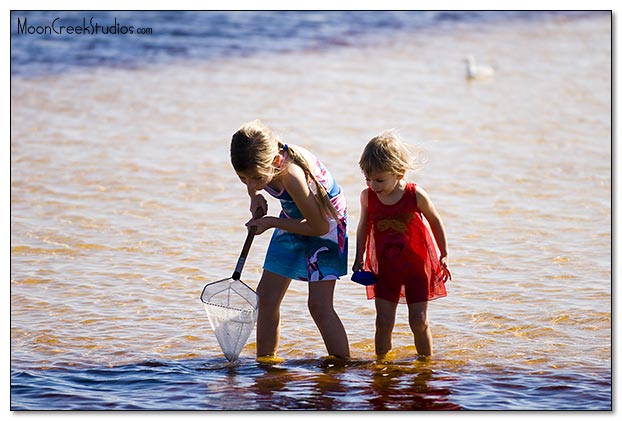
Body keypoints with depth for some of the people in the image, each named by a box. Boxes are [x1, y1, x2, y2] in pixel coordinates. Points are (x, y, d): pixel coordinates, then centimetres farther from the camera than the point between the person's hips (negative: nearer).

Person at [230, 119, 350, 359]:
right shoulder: (259, 164, -20)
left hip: (326, 219, -7)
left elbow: (320, 227, -29)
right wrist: (255, 196, -13)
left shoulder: (291, 175, -40)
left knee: (319, 305, -14)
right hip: (294, 219, 7)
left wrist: (272, 223, -22)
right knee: (266, 297, 3)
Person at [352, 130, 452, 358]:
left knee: (419, 321, 2)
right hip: (385, 268, 2)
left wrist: (443, 255, 2)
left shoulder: (415, 195, -16)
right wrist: (359, 258, 6)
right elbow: (364, 227, 10)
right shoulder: (367, 197, -8)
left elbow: (435, 221, 0)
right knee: (383, 322, -1)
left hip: (417, 265, -2)